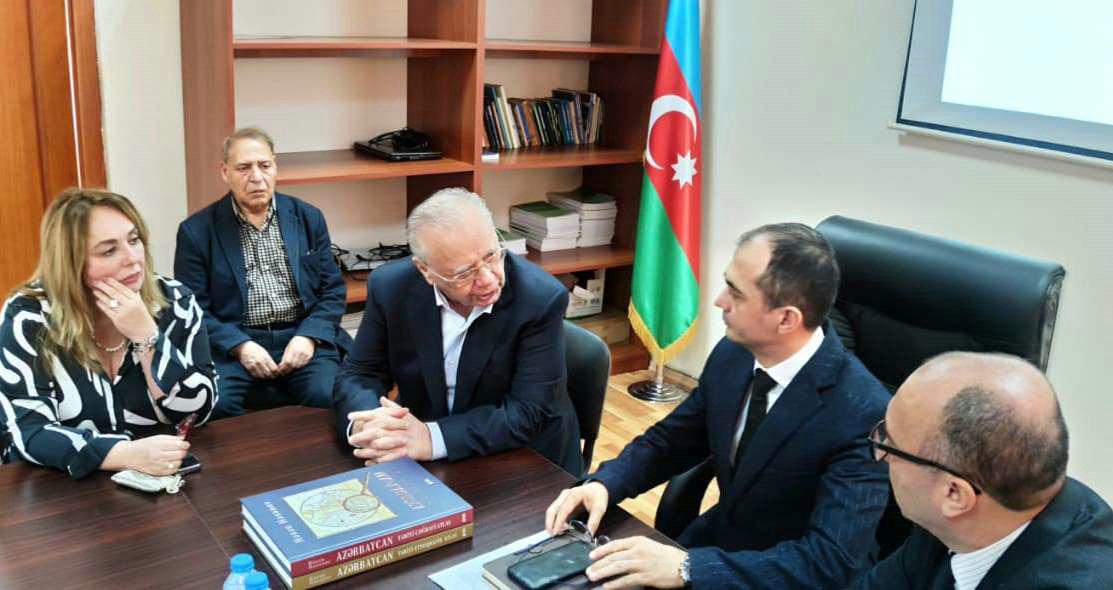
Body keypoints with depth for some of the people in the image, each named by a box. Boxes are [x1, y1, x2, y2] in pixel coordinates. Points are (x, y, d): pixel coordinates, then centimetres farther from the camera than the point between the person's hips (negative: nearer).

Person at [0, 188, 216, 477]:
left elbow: (197, 412, -8)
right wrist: (128, 454, -29)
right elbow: (30, 432, -15)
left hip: (166, 478, 1)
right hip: (62, 489, -1)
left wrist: (147, 336, -19)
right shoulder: (27, 316, -9)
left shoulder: (175, 302, -5)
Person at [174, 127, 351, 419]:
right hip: (232, 343, -1)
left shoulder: (308, 218, 10)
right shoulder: (196, 231, 4)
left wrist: (309, 337, -8)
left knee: (330, 396, -27)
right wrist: (240, 346, -14)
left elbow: (333, 289, 10)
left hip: (301, 338, 1)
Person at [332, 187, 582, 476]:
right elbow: (358, 374, -1)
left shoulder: (542, 298, -20)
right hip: (424, 466, 3)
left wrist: (434, 437, -31)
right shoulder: (390, 287, -10)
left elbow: (530, 412, -20)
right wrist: (366, 423, -24)